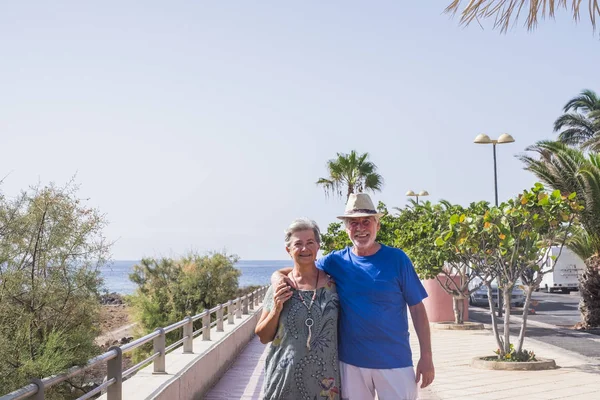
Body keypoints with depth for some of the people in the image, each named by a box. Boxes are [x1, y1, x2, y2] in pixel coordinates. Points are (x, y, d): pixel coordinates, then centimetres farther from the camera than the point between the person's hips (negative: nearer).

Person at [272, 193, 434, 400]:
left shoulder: (397, 259, -4)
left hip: (394, 360, -2)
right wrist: (279, 276, -17)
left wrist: (426, 356, -7)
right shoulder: (336, 262, 1)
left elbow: (417, 308, -3)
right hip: (351, 361, 2)